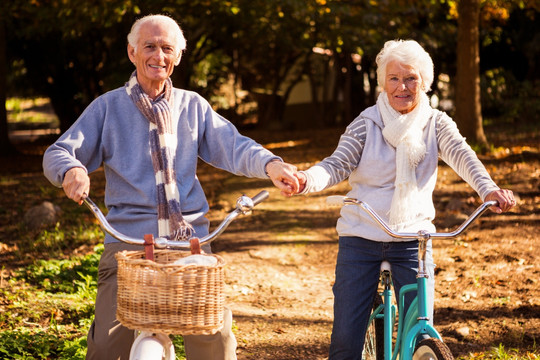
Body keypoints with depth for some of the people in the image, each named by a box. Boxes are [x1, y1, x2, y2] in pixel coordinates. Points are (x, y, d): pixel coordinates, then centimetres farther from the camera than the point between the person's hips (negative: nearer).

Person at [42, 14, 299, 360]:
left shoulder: (193, 106, 16)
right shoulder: (108, 107, 10)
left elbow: (232, 145, 3)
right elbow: (57, 153, 3)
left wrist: (270, 164, -19)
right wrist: (71, 170, -23)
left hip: (190, 239, 1)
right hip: (128, 238, -1)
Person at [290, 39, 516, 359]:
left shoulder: (436, 124, 2)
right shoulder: (367, 123, -1)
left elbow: (462, 155, -15)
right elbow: (338, 164, -11)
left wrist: (489, 189, -35)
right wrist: (307, 180, -34)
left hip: (413, 239, 1)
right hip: (361, 237, -1)